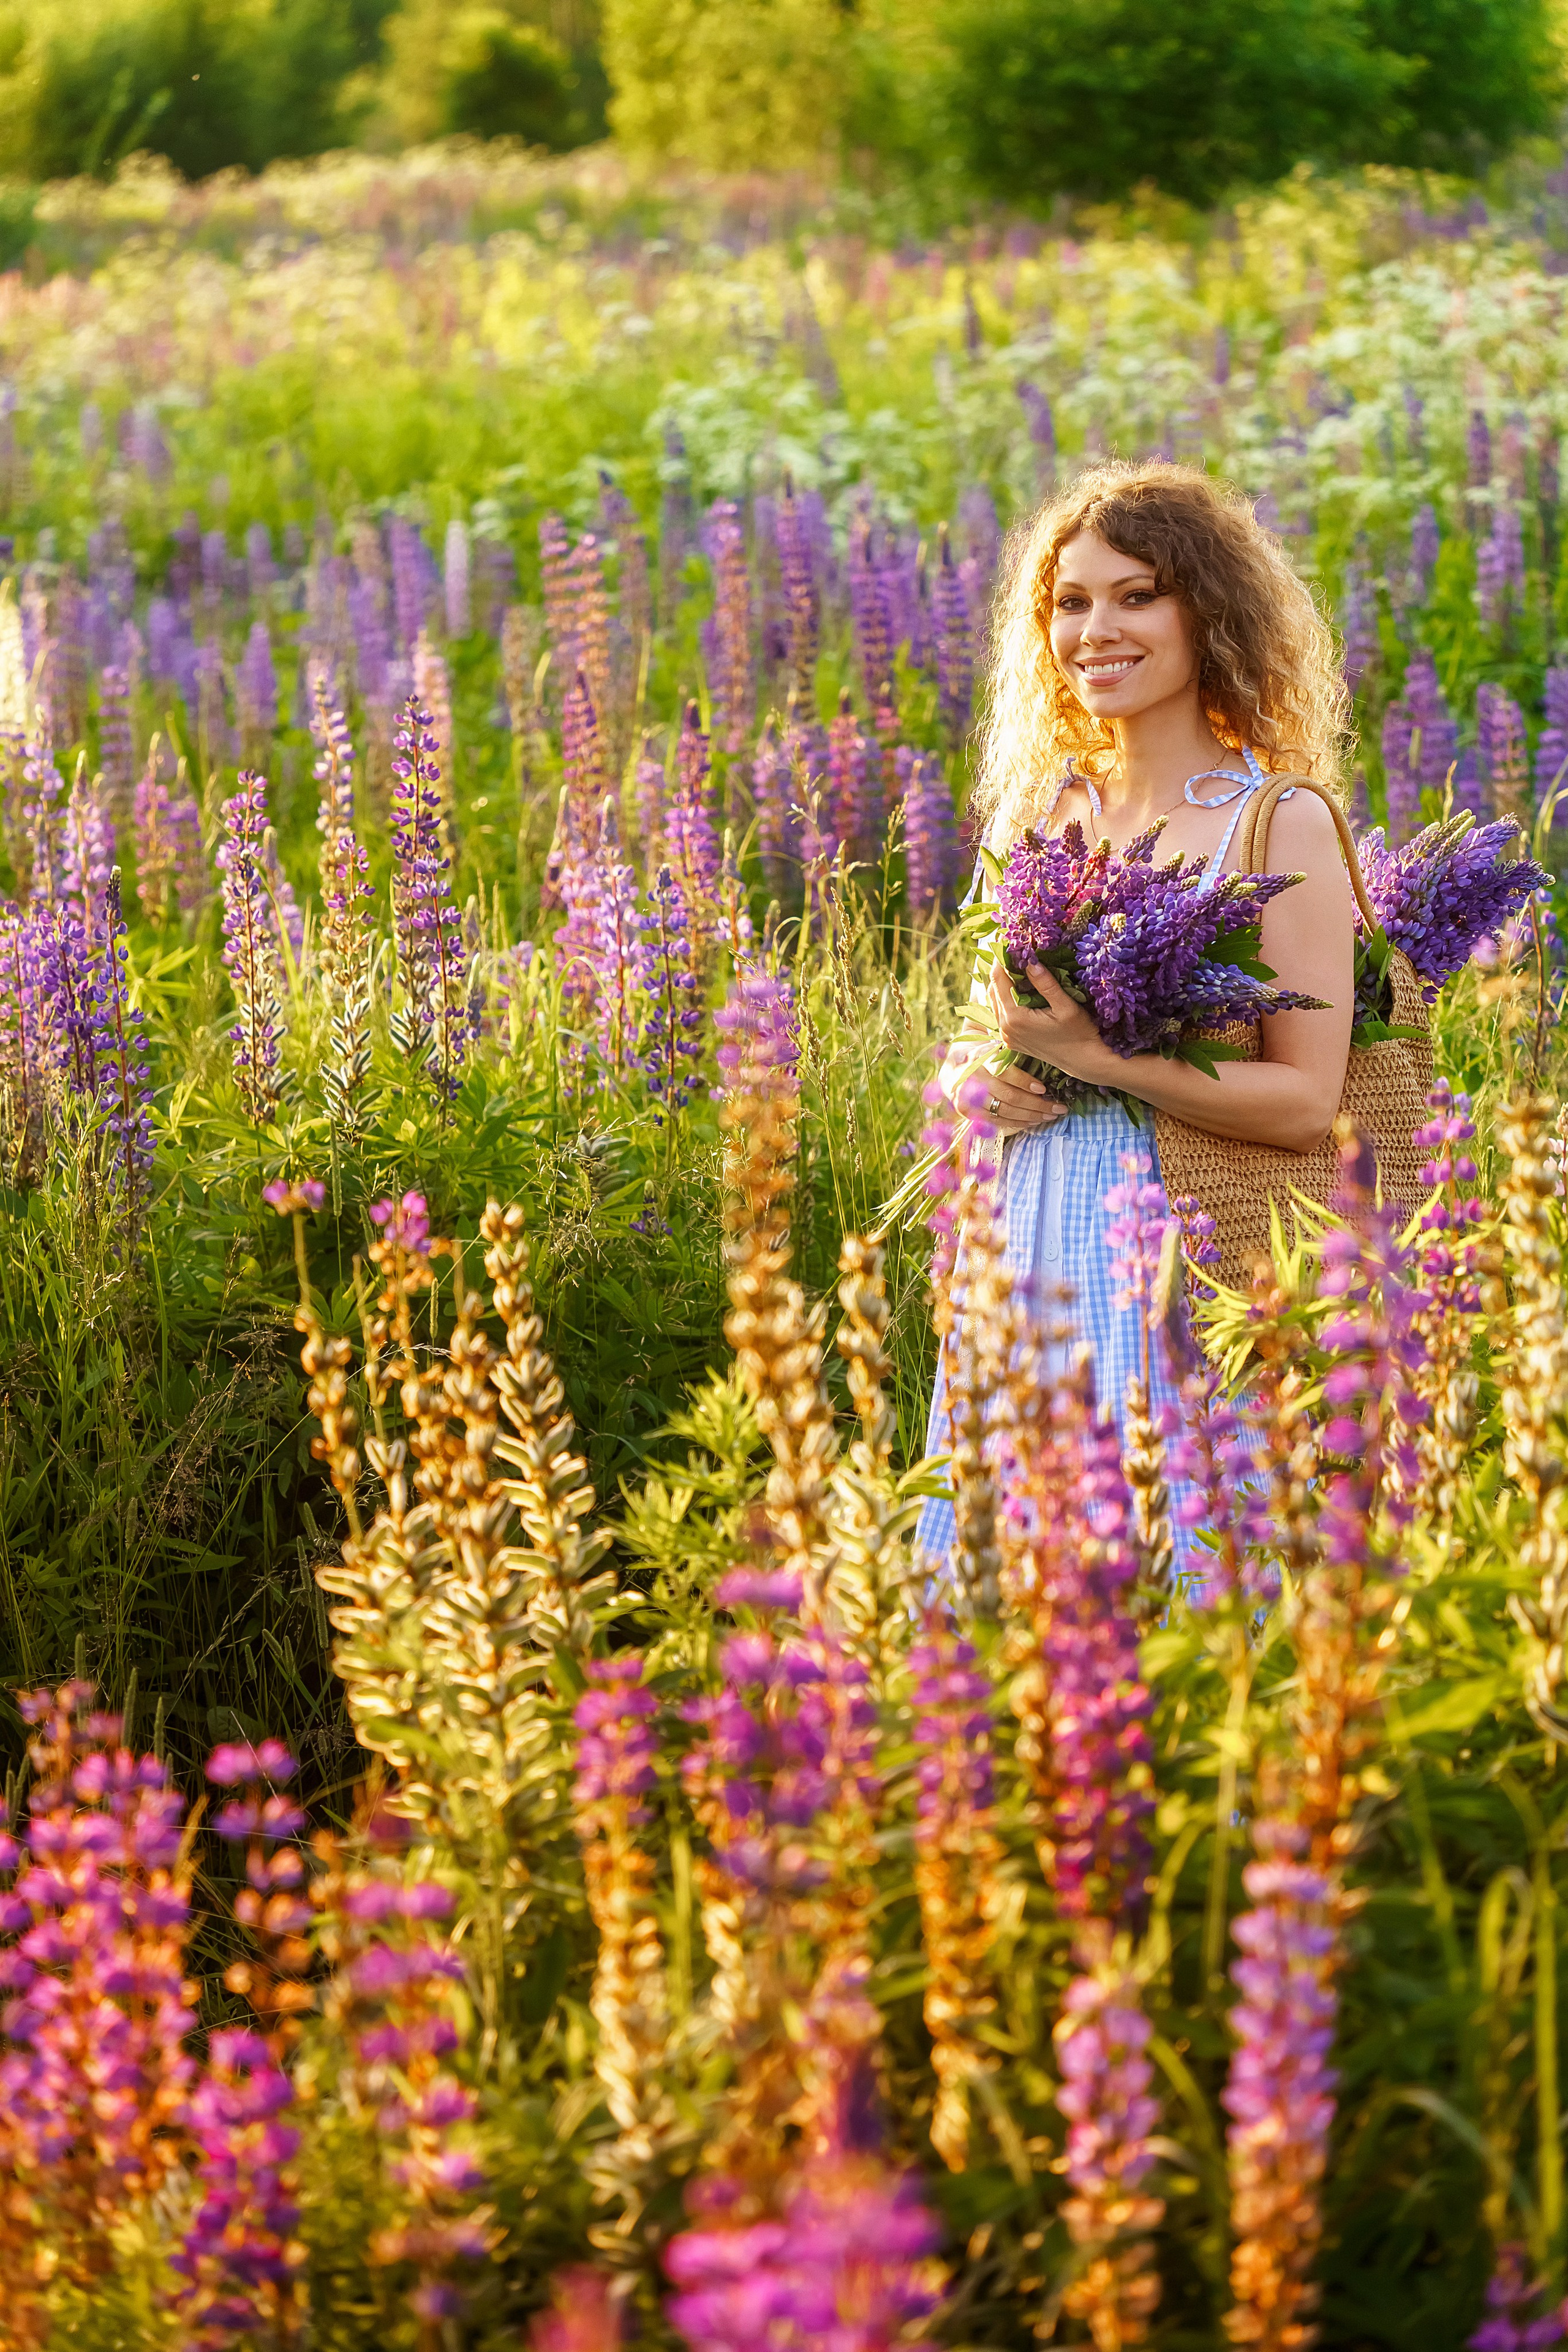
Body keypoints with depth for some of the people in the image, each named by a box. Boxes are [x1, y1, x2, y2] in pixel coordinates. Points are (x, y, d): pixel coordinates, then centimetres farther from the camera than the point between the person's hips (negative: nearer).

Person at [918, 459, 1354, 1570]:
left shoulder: (1285, 825, -6)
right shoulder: (1031, 815, 10)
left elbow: (1307, 1102, -12)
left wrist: (1096, 1058, -18)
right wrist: (970, 1077, -2)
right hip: (1020, 1249, 5)